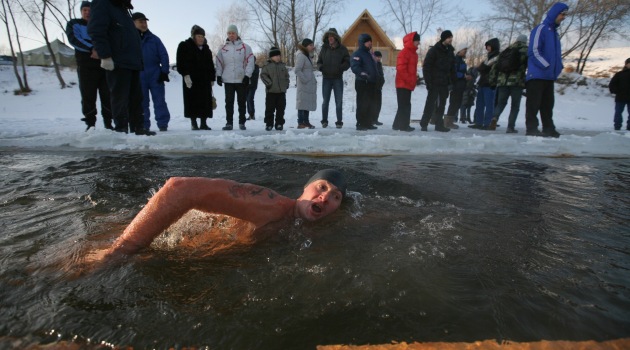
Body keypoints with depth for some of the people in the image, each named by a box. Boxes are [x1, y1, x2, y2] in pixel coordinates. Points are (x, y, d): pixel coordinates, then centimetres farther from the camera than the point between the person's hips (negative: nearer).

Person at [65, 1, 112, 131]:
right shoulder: (74, 24, 13)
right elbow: (73, 39, -5)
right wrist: (91, 49, -21)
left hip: (104, 65, 2)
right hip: (86, 66, -2)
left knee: (107, 95, -1)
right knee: (88, 96, -5)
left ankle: (108, 123, 4)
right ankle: (90, 124, 0)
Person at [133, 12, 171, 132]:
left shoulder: (154, 38, 8)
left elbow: (164, 55, 3)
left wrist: (164, 72, -7)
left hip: (155, 74, 0)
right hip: (138, 76, 1)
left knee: (159, 100, -2)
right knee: (141, 102, 4)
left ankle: (163, 124, 0)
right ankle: (144, 126, 9)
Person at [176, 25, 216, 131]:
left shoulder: (206, 48, 18)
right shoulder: (185, 46, 2)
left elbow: (210, 65, 19)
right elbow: (181, 63, -6)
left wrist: (212, 78, 13)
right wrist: (186, 75, -17)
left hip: (205, 80, 5)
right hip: (191, 79, -5)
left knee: (205, 102, 2)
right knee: (193, 102, -5)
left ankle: (203, 123, 8)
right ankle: (194, 123, 1)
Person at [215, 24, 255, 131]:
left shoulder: (245, 47, 3)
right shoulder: (223, 48, 10)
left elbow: (250, 61, -3)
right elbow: (219, 63, 12)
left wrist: (247, 75, -11)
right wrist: (219, 75, 2)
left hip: (242, 80, -2)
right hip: (228, 80, 2)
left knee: (241, 102, 4)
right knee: (229, 102, 3)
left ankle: (242, 123, 12)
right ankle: (229, 123, 8)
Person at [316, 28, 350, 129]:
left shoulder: (342, 49, 2)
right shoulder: (324, 48, 6)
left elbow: (347, 62, 1)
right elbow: (319, 61, 12)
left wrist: (340, 68, -17)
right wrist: (320, 67, -10)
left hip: (338, 79, -1)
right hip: (326, 78, 1)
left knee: (339, 101, 2)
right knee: (325, 101, 5)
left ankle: (339, 122, 9)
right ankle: (324, 121, 15)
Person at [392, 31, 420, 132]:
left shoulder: (413, 53, 18)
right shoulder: (404, 52, -11)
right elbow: (400, 68, -20)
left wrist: (414, 79, 13)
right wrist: (409, 80, -18)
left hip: (408, 84, 10)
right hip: (403, 84, -10)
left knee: (405, 105, 11)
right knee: (404, 105, -8)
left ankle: (398, 124, 18)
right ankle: (403, 125, -3)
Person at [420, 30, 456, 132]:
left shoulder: (450, 51, 14)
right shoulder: (434, 50, -5)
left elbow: (452, 68, 18)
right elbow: (426, 67, -10)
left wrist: (452, 81, 9)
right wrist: (428, 82, -16)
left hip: (445, 83, 6)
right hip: (434, 83, -6)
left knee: (441, 104, 8)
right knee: (430, 104, -5)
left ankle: (439, 124, 14)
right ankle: (423, 124, 2)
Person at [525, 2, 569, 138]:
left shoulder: (555, 32, 21)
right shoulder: (541, 29, -5)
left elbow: (557, 53, 24)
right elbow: (534, 51, -14)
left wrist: (558, 67, 8)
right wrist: (547, 66, -17)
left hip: (549, 76, 9)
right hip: (537, 75, -9)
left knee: (548, 105, 10)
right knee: (534, 104, -7)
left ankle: (549, 129, 15)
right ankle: (532, 129, -5)